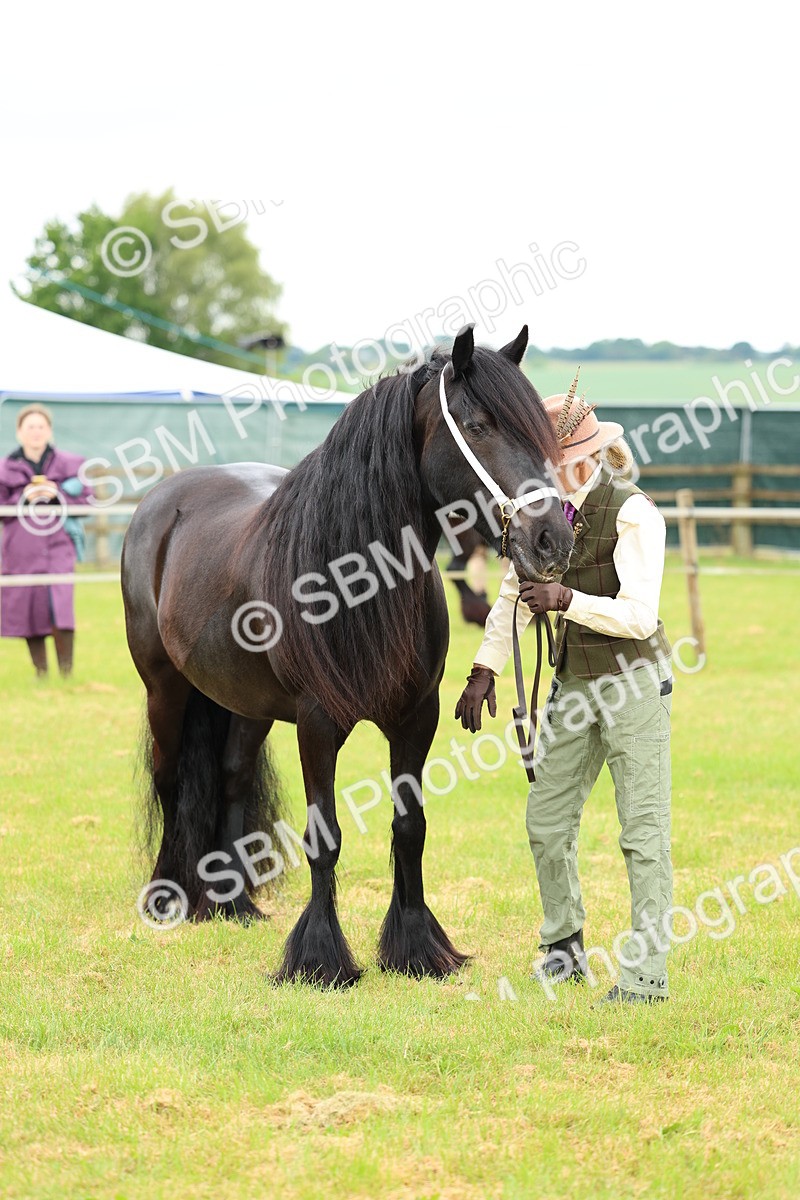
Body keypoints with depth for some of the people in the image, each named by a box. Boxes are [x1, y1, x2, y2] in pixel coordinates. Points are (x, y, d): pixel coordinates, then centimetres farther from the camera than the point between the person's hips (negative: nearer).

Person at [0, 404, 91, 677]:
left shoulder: (68, 464, 5)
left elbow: (86, 500, 5)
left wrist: (57, 495, -11)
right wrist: (24, 498, -11)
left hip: (57, 545, -1)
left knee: (60, 606, -15)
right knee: (29, 609, 4)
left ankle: (66, 670, -7)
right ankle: (40, 671, 16)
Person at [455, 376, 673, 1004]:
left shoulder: (632, 514, -18)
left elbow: (639, 616, -23)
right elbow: (514, 594, 11)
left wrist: (565, 599, -34)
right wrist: (485, 670, 3)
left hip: (633, 676, -7)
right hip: (573, 681, 7)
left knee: (643, 829, -4)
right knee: (547, 820, 10)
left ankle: (648, 974, -1)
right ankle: (565, 946, 27)